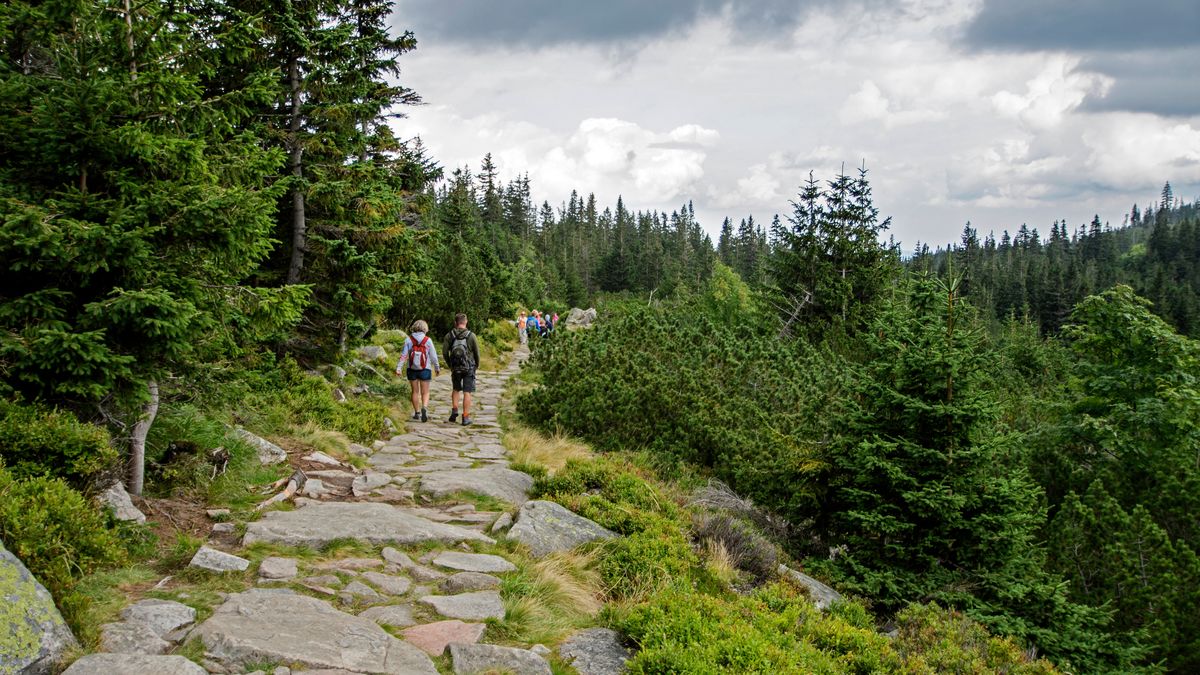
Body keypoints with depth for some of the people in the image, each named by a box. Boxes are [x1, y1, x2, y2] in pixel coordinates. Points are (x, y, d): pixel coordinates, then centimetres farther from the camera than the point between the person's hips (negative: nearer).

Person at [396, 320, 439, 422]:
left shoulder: (409, 340, -4)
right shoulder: (428, 340, -7)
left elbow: (404, 355, -7)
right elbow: (433, 355, -2)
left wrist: (398, 368, -5)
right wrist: (437, 368, 10)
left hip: (412, 369, 2)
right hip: (425, 369, -1)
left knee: (415, 392, 14)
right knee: (425, 392, 5)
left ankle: (417, 413, 20)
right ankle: (424, 408, -21)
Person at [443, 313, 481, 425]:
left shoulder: (449, 335, -3)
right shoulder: (471, 336, -8)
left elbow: (445, 352, -2)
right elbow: (477, 352, -5)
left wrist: (450, 365, 14)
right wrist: (477, 365, 13)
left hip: (455, 368, 2)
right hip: (469, 368, -2)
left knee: (456, 389, 22)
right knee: (467, 392, 1)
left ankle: (454, 411, 10)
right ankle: (465, 417, 1)